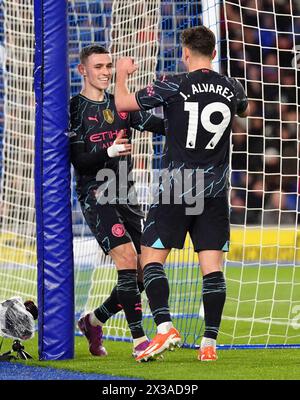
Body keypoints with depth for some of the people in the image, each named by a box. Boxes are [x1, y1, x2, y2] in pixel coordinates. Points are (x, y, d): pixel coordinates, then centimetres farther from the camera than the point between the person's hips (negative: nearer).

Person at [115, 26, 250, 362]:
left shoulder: (173, 86, -8)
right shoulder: (232, 88, 4)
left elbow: (122, 103, 2)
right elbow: (244, 111, 30)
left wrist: (122, 73, 21)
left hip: (176, 186, -3)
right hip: (215, 190, 3)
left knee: (151, 258, 2)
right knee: (212, 267, 3)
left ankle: (165, 328, -15)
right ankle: (209, 343, -2)